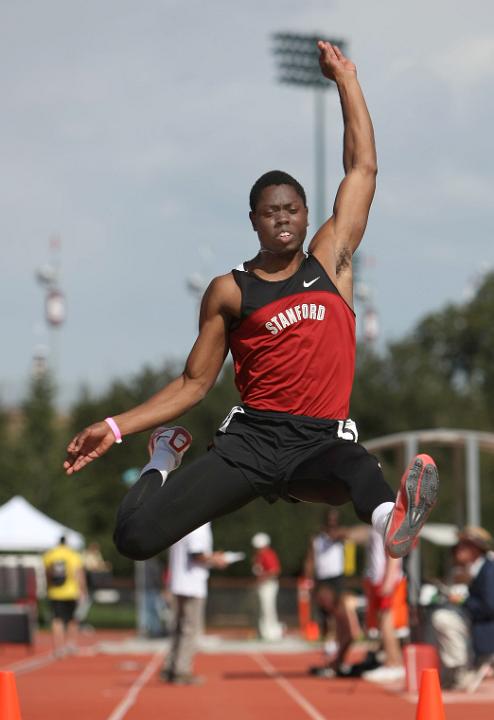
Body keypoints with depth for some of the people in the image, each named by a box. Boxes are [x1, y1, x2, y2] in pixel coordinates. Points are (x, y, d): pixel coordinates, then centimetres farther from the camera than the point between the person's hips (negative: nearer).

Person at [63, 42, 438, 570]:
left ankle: (388, 517, -74)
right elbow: (194, 383, 12)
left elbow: (362, 168, 16)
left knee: (359, 469, -41)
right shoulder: (229, 292, 9)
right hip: (253, 435, 0)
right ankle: (164, 461, 16)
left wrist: (345, 78, 17)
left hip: (323, 441, 0)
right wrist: (116, 426, 2)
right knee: (135, 537, -17)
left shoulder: (329, 260, 13)